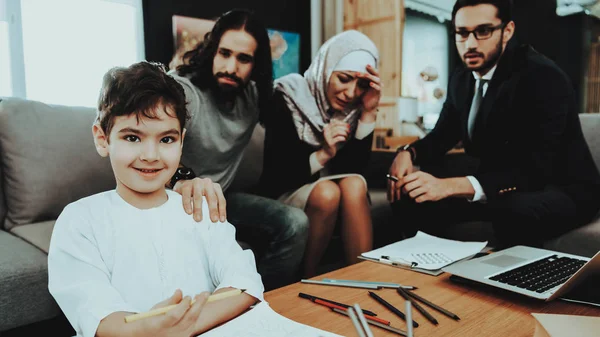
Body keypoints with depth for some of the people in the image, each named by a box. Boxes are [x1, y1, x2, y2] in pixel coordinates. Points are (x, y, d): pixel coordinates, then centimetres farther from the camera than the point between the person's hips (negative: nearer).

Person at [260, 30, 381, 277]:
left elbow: (354, 169, -12)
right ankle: (307, 280, -12)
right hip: (283, 194, -3)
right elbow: (274, 175, -19)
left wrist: (368, 113, -20)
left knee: (355, 185, -26)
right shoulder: (287, 99, -17)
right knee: (327, 192, -31)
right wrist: (322, 155, -34)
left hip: (326, 192, 4)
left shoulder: (353, 107, -4)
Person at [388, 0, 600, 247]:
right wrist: (408, 153, -16)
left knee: (515, 209, -38)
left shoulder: (543, 77, -23)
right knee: (410, 197, -10)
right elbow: (441, 137, 8)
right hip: (497, 189, 6)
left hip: (562, 191, -5)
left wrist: (450, 186, -42)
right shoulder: (461, 79, 0)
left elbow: (535, 172, -31)